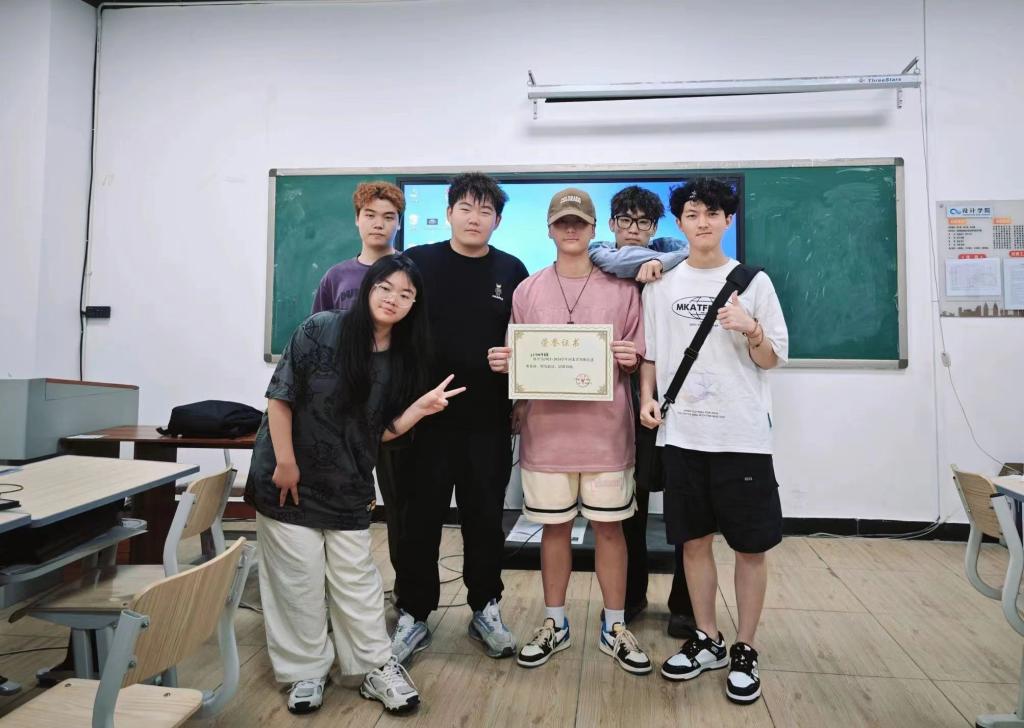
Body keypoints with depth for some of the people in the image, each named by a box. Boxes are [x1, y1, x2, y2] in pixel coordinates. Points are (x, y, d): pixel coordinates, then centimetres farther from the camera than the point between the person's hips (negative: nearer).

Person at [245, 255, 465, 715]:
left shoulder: (401, 360, 0)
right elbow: (280, 395, -10)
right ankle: (305, 671, 23)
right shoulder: (321, 330, -11)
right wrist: (285, 462, -12)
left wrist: (422, 407, -12)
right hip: (289, 480, -3)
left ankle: (377, 667, 23)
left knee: (356, 579, 9)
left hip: (348, 489, 3)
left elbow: (380, 431, 3)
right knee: (298, 579, 6)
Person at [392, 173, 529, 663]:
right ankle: (413, 616, 22)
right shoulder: (418, 262, 1)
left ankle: (485, 609, 28)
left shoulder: (512, 271, 4)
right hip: (427, 414, -1)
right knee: (421, 517, 7)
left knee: (486, 517, 11)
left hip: (489, 418, 1)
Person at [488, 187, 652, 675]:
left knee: (608, 526, 8)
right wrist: (502, 362, -9)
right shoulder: (527, 291, 7)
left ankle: (614, 628, 25)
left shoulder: (621, 289, 4)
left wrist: (631, 358, -15)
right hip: (546, 429, 1)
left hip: (605, 429, -1)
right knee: (554, 526, 11)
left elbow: (638, 358, 6)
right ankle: (554, 625, 28)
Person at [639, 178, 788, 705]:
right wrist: (647, 400, -2)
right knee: (694, 541, 11)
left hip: (743, 435, -2)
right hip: (682, 433, 2)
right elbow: (649, 353, 13)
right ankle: (708, 641, 29)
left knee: (750, 546, 5)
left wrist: (751, 329, -16)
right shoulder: (661, 285, 7)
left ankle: (744, 650, 23)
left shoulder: (753, 281, 2)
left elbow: (773, 360, 3)